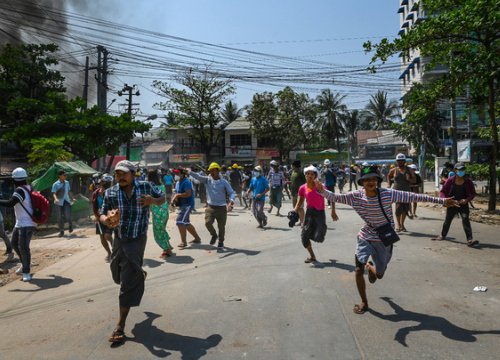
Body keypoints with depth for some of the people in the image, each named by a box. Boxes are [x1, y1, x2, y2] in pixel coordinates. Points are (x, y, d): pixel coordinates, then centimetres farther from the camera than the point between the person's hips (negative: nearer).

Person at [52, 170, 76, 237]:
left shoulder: (67, 182, 9)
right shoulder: (55, 184, -5)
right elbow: (54, 193, -11)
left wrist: (72, 198, 18)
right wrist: (56, 199, -29)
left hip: (66, 201, 2)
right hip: (59, 202, -2)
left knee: (67, 215, -13)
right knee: (60, 217, 3)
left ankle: (70, 224, 19)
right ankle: (61, 231, 15)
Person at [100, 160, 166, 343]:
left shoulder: (145, 187, -9)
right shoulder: (110, 192, -6)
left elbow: (162, 198, 5)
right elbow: (103, 214, -1)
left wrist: (152, 201, -18)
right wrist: (106, 221, -26)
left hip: (137, 240, -4)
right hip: (119, 239, 4)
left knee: (128, 283, -7)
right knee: (119, 276, 21)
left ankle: (120, 326, 3)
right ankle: (139, 273, 57)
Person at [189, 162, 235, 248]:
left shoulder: (224, 182, -3)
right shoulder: (207, 180, 1)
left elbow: (231, 192, -3)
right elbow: (198, 176, -12)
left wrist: (231, 202, -21)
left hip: (221, 207, -1)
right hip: (211, 207, 1)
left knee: (221, 226, 6)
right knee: (208, 222, -16)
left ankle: (221, 241, 33)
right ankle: (214, 235, 15)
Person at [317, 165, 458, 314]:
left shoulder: (388, 194, -20)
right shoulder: (356, 196, -15)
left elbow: (414, 197, -18)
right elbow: (336, 197, -11)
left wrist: (441, 200, -18)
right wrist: (322, 191, -32)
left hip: (383, 240, 0)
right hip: (365, 238, 0)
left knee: (379, 275, 11)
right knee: (358, 270, -9)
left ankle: (370, 267, 52)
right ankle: (364, 302, 18)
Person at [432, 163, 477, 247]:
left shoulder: (468, 181, -8)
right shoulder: (450, 180, -9)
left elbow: (473, 193, 0)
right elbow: (442, 192, -2)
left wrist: (467, 200, -18)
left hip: (463, 204, -1)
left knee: (465, 220, -17)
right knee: (447, 220, 16)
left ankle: (470, 240, -19)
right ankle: (443, 235, 38)